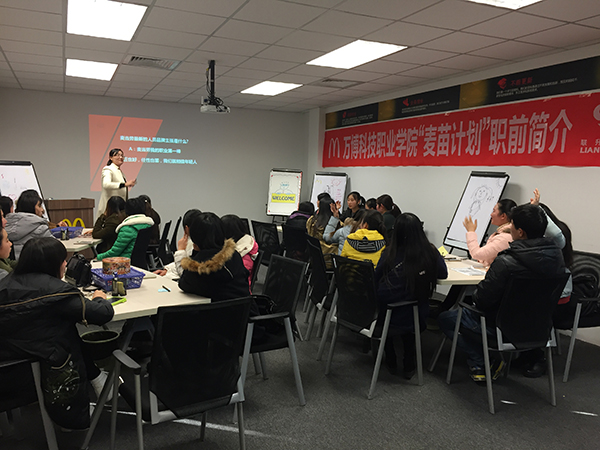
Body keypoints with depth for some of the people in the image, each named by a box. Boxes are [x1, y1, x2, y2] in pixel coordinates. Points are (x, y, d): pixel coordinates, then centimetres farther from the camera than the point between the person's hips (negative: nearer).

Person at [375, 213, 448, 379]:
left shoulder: (389, 253, -11)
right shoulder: (430, 253, -9)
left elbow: (376, 282, 1)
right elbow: (443, 274, 8)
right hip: (415, 320, 1)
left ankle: (391, 362, 43)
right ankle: (408, 365, 39)